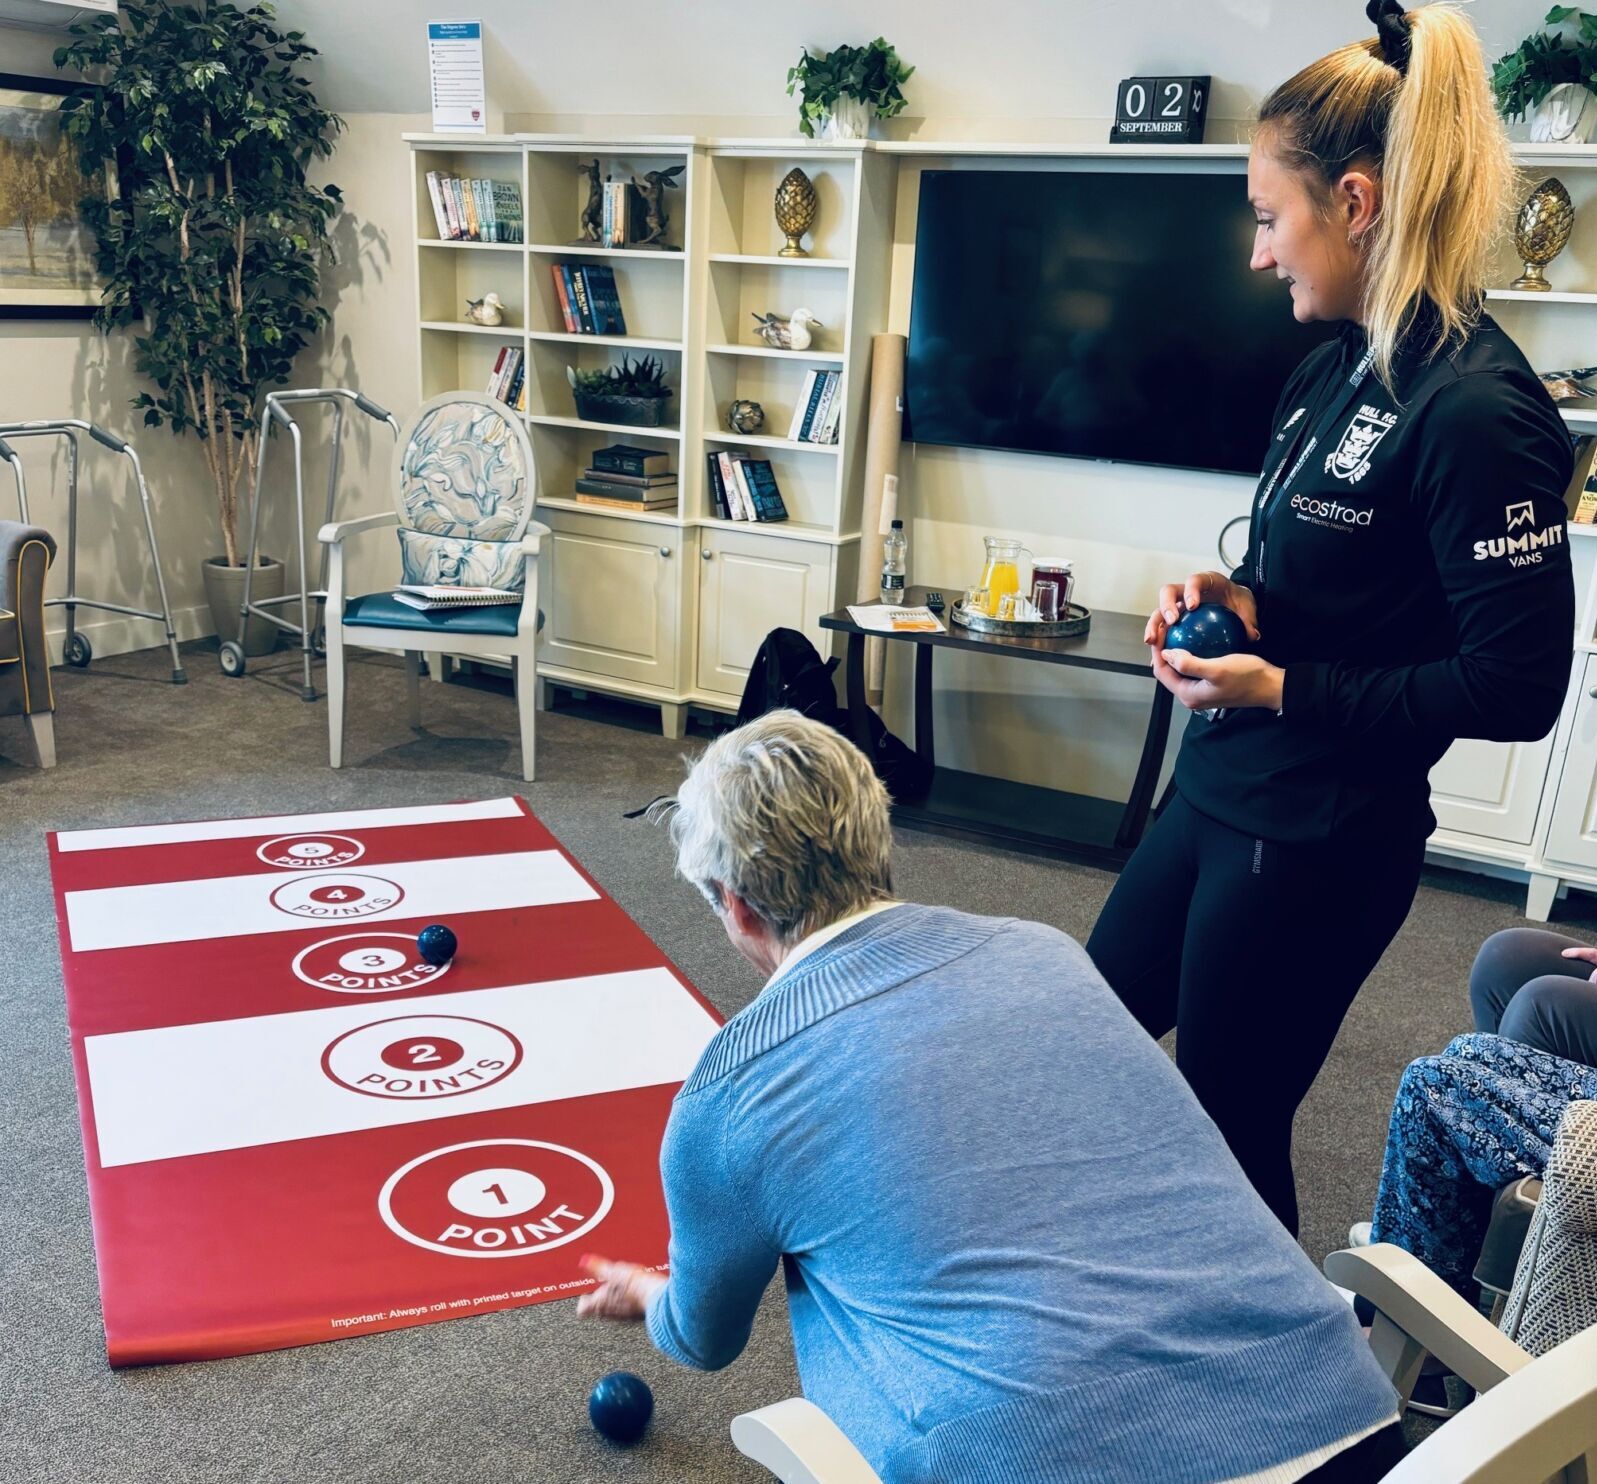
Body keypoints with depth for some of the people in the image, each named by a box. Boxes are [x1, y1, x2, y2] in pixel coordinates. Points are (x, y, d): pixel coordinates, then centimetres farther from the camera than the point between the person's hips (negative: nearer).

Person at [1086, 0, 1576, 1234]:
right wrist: (1238, 600, -2)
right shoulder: (1338, 368, 5)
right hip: (1219, 796, 9)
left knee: (1229, 1130, 8)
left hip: (1319, 845, -9)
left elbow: (1518, 686, -20)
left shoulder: (1475, 408, -21)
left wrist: (1283, 688, -19)